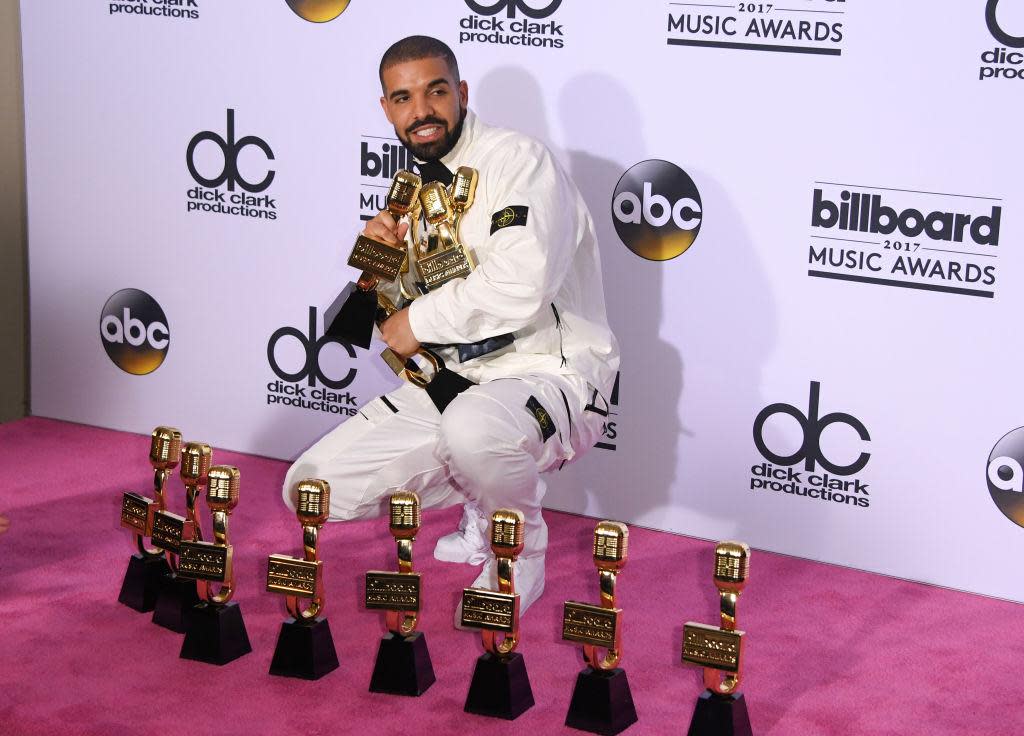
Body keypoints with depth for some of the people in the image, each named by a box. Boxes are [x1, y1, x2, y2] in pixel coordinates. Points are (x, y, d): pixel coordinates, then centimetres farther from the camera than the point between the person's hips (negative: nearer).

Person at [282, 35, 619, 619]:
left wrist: (419, 321, -16)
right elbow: (398, 313, 18)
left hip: (552, 376, -8)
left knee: (472, 428, -43)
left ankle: (520, 553, -9)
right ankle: (486, 509, 17)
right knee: (314, 488, -2)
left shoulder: (518, 161, -14)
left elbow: (520, 288, -31)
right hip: (453, 377, 8)